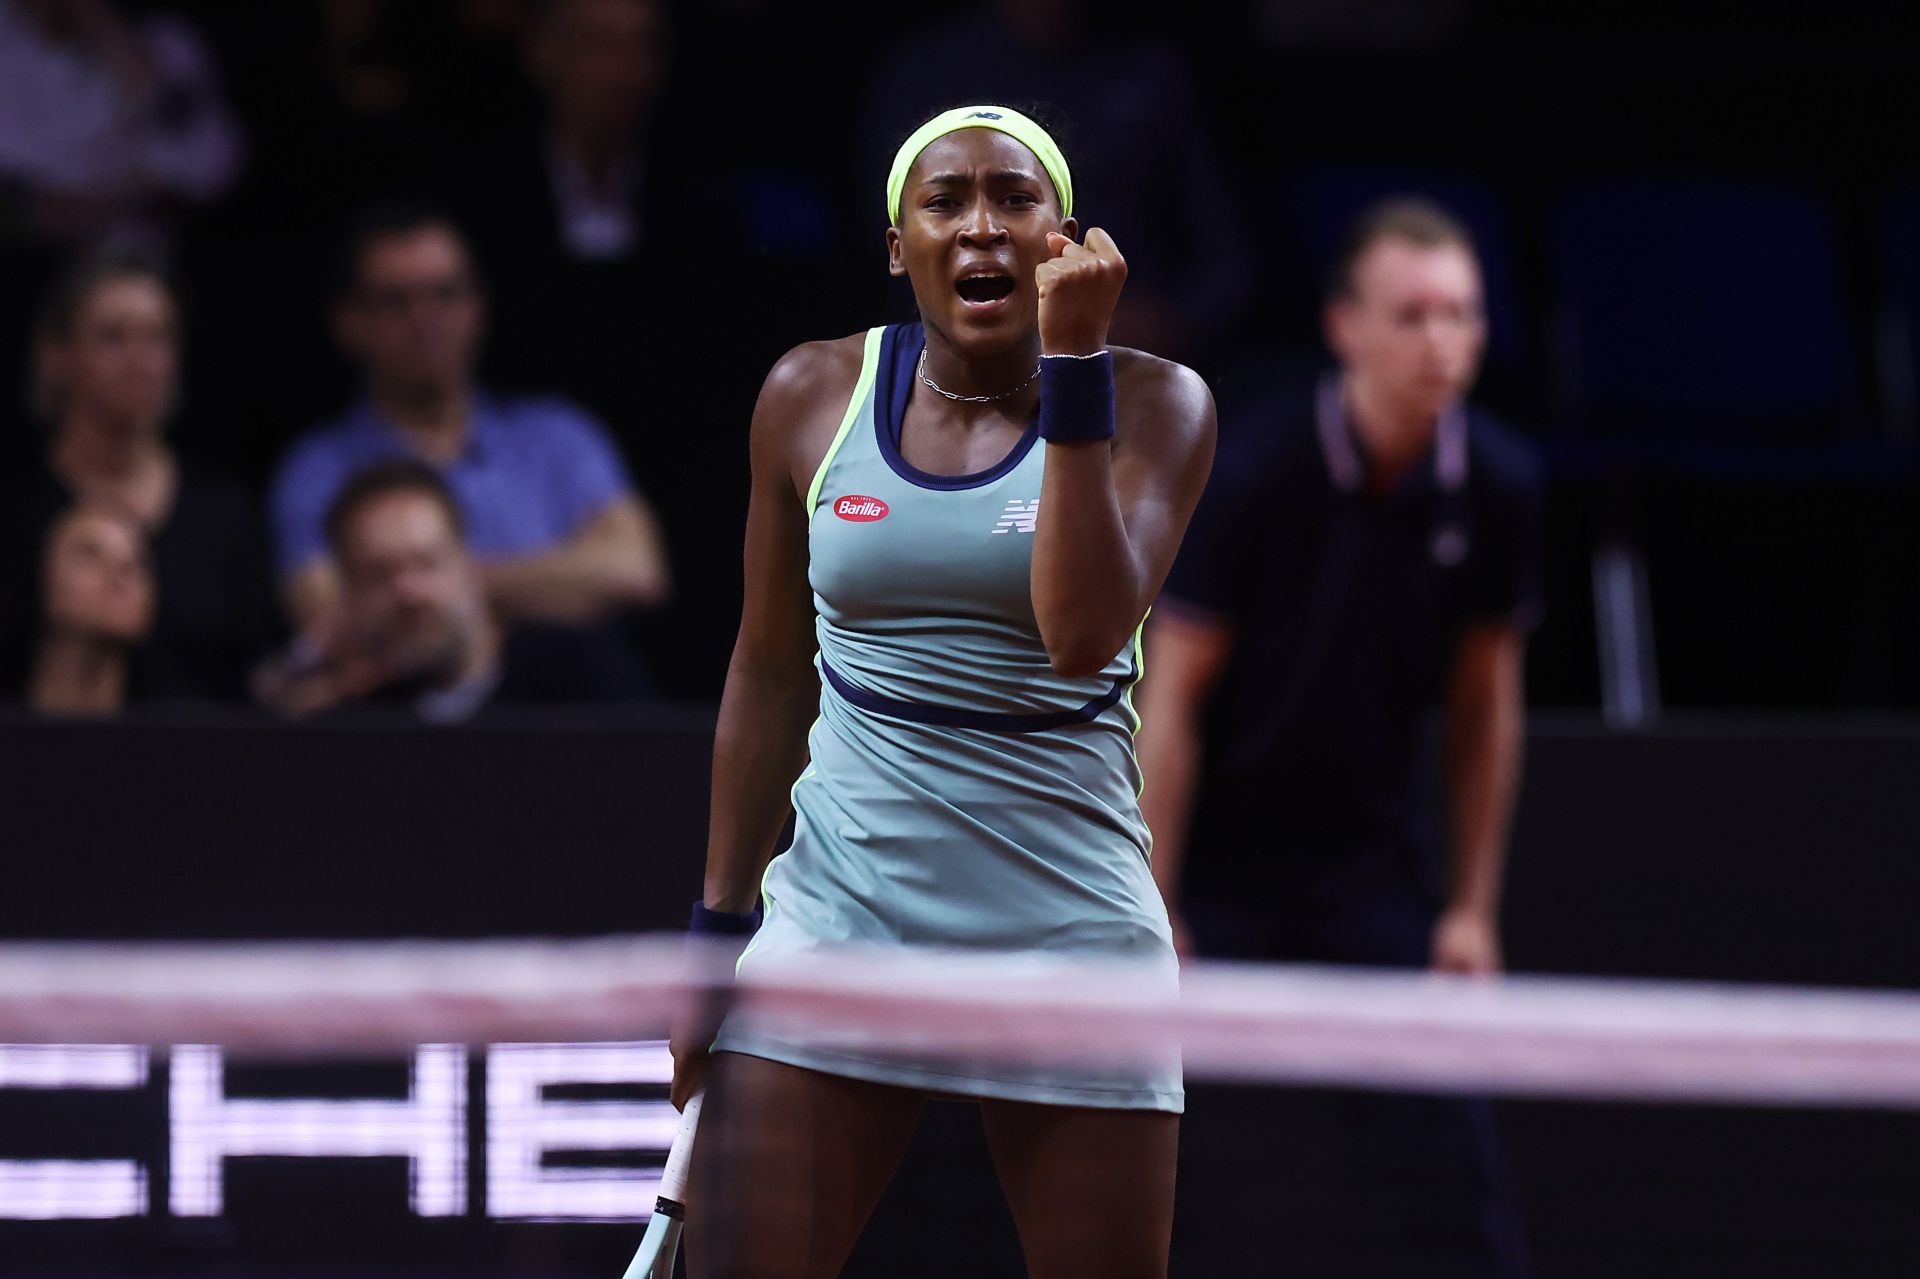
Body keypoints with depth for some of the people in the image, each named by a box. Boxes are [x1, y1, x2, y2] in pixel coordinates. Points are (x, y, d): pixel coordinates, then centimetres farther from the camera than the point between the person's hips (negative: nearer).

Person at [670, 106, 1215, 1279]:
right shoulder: (812, 397, 5)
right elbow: (770, 676, 13)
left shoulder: (1148, 405, -1)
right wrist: (718, 929, 11)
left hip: (1067, 942, -1)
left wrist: (1072, 361, -17)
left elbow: (1085, 635, -17)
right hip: (838, 918, 1)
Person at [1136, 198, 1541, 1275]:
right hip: (1224, 869, -3)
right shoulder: (1261, 472, -16)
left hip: (1378, 875, 3)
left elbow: (1485, 702, 6)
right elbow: (1173, 690, -11)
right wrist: (1152, 908, -12)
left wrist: (1473, 908, 7)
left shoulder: (1496, 487, -6)